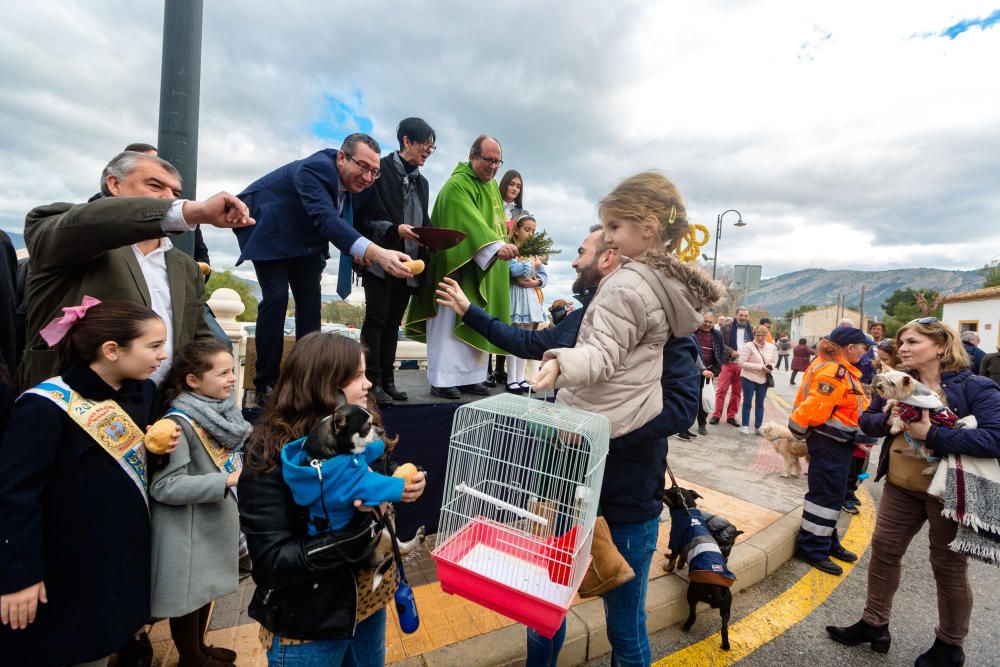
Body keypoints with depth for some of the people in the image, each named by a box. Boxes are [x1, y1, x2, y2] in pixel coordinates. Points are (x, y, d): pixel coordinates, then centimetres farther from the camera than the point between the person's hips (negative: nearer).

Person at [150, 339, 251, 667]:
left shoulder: (222, 409, -3)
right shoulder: (178, 423, -25)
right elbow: (164, 486, -27)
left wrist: (244, 468, -3)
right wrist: (225, 481, -29)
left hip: (215, 521, 7)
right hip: (189, 529, -7)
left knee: (207, 588, 23)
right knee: (189, 595, 14)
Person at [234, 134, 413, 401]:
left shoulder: (354, 181, -12)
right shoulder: (314, 169, -35)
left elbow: (347, 217, 5)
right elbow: (326, 218, -52)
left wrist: (355, 247, -18)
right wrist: (377, 253, -67)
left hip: (305, 236, 7)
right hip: (270, 231, -7)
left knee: (310, 300, -1)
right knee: (276, 298, -16)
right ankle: (266, 383, -6)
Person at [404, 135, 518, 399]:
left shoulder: (492, 185, 17)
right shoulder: (457, 185, -12)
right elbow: (471, 220, -27)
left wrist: (504, 244, 7)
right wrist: (497, 246, -39)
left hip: (484, 270, 9)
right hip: (459, 268, -9)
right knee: (452, 323, -6)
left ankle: (469, 376, 15)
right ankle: (442, 380, -1)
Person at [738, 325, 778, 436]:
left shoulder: (772, 347, 3)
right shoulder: (748, 346, -13)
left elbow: (774, 362, 14)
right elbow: (742, 363, -16)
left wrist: (771, 366, -11)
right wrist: (760, 367, -20)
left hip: (764, 379, 4)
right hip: (749, 378, -4)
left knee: (760, 403, 12)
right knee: (747, 403, 4)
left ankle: (758, 426, 22)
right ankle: (745, 426, 14)